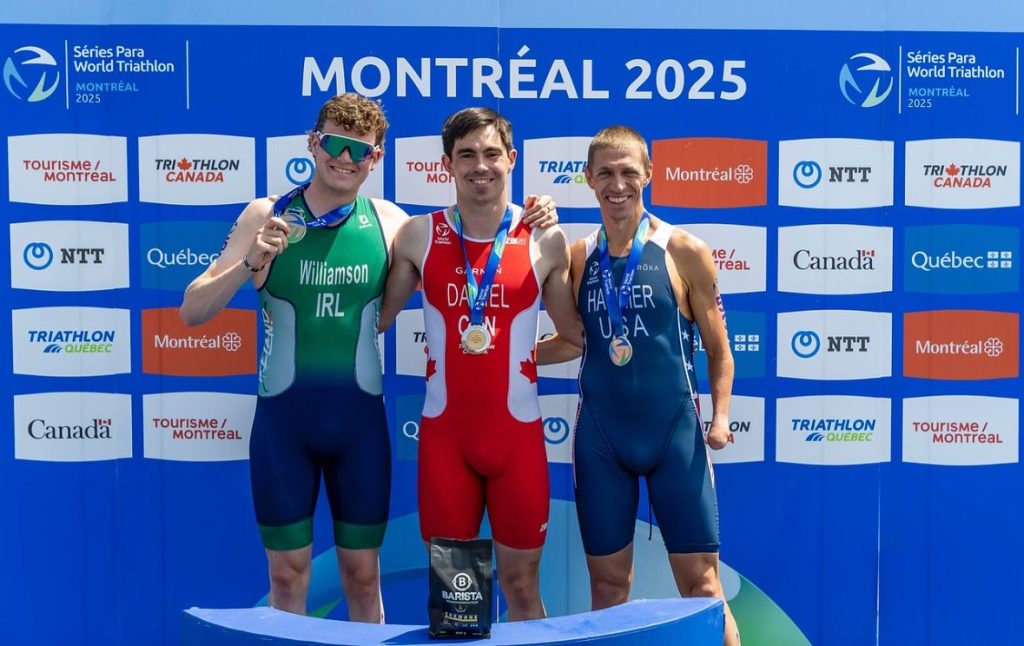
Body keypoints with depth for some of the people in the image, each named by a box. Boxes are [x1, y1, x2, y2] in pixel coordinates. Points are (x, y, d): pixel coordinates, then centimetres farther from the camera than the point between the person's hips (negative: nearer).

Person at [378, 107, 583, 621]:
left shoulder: (545, 240, -2)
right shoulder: (418, 237, -1)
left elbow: (576, 328, 7)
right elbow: (375, 319, 6)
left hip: (517, 430, 0)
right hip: (444, 430, 1)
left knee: (521, 584, 11)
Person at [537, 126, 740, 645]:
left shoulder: (684, 251, -5)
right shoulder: (578, 257, 4)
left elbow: (717, 347, 1)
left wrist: (720, 414, -10)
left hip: (675, 432, -2)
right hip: (601, 437, 3)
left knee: (700, 584, 4)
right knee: (608, 584, 11)